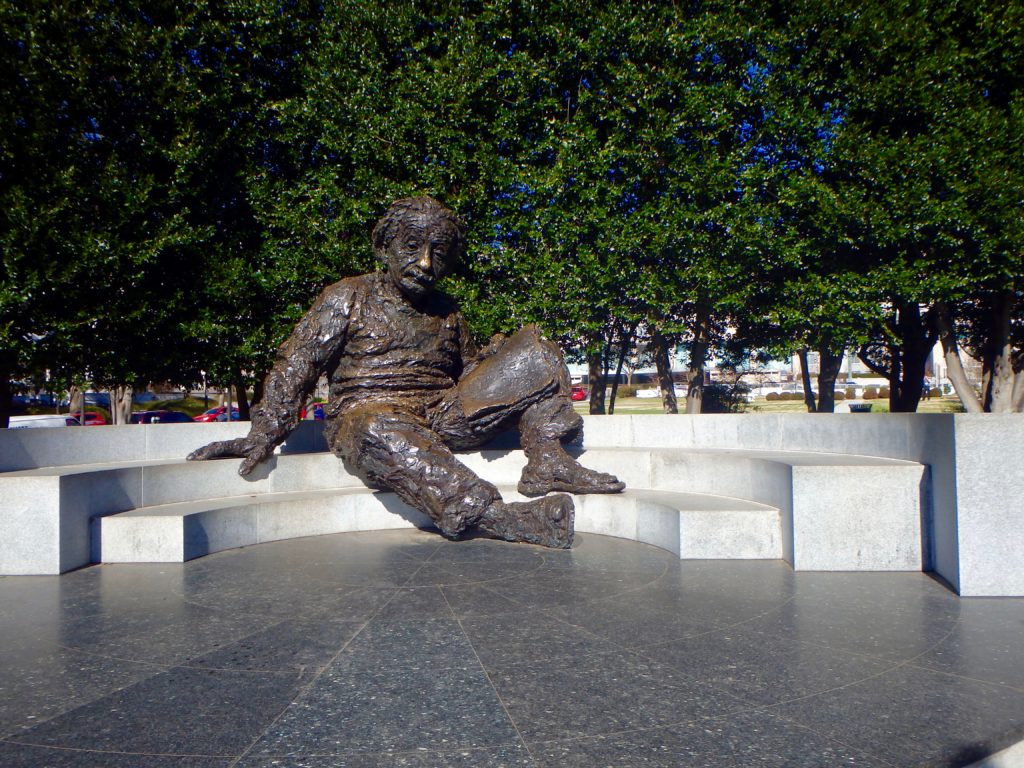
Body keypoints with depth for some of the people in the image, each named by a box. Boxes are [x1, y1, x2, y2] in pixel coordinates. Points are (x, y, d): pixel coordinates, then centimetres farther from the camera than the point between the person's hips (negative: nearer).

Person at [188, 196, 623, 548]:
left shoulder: (447, 313, 21)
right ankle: (497, 518, -56)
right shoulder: (348, 299, 7)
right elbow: (296, 365, -1)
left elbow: (469, 372, 25)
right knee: (380, 432, -44)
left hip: (445, 415, 5)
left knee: (535, 348, -3)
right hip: (369, 412, -5)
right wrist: (264, 435, -11)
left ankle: (547, 462, -22)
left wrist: (495, 359, 3)